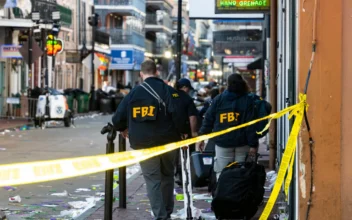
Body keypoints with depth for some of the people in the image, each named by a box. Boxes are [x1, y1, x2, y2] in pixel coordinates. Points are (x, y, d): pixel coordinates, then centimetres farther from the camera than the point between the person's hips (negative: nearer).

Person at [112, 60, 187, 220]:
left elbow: (117, 118, 5)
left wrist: (123, 129, 26)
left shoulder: (134, 93, 2)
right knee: (167, 176, 18)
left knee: (153, 180, 4)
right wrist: (183, 133, 0)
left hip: (143, 144, 0)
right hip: (167, 141, 1)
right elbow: (178, 116, -14)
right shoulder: (168, 91, -3)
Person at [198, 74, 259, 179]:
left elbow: (208, 119, 3)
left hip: (222, 142, 0)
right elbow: (251, 125, -5)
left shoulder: (218, 99, 4)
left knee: (221, 172, 3)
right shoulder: (247, 100, 0)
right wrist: (253, 145, -5)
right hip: (242, 143, 0)